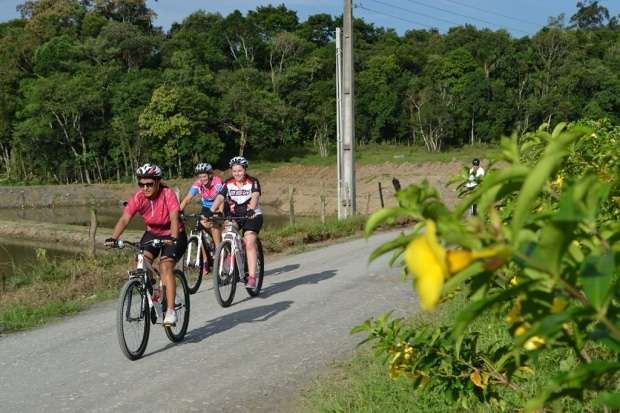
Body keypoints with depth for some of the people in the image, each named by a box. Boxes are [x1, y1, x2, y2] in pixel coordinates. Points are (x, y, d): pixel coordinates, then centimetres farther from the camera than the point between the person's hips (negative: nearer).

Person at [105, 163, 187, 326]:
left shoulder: (168, 194, -24)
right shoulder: (138, 198, -16)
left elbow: (174, 218, -35)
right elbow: (124, 219, -25)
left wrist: (173, 238, -53)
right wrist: (113, 238, -41)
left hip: (173, 235, -4)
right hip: (152, 234, 4)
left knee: (165, 266, -23)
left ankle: (171, 311, -22)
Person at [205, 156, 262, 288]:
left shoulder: (253, 182, -11)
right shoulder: (228, 183, -4)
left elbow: (255, 196, -29)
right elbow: (220, 198, -17)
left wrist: (251, 209, -50)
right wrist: (210, 211, -35)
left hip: (252, 216, -3)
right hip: (233, 216, 4)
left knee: (249, 242, -21)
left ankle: (252, 277, -23)